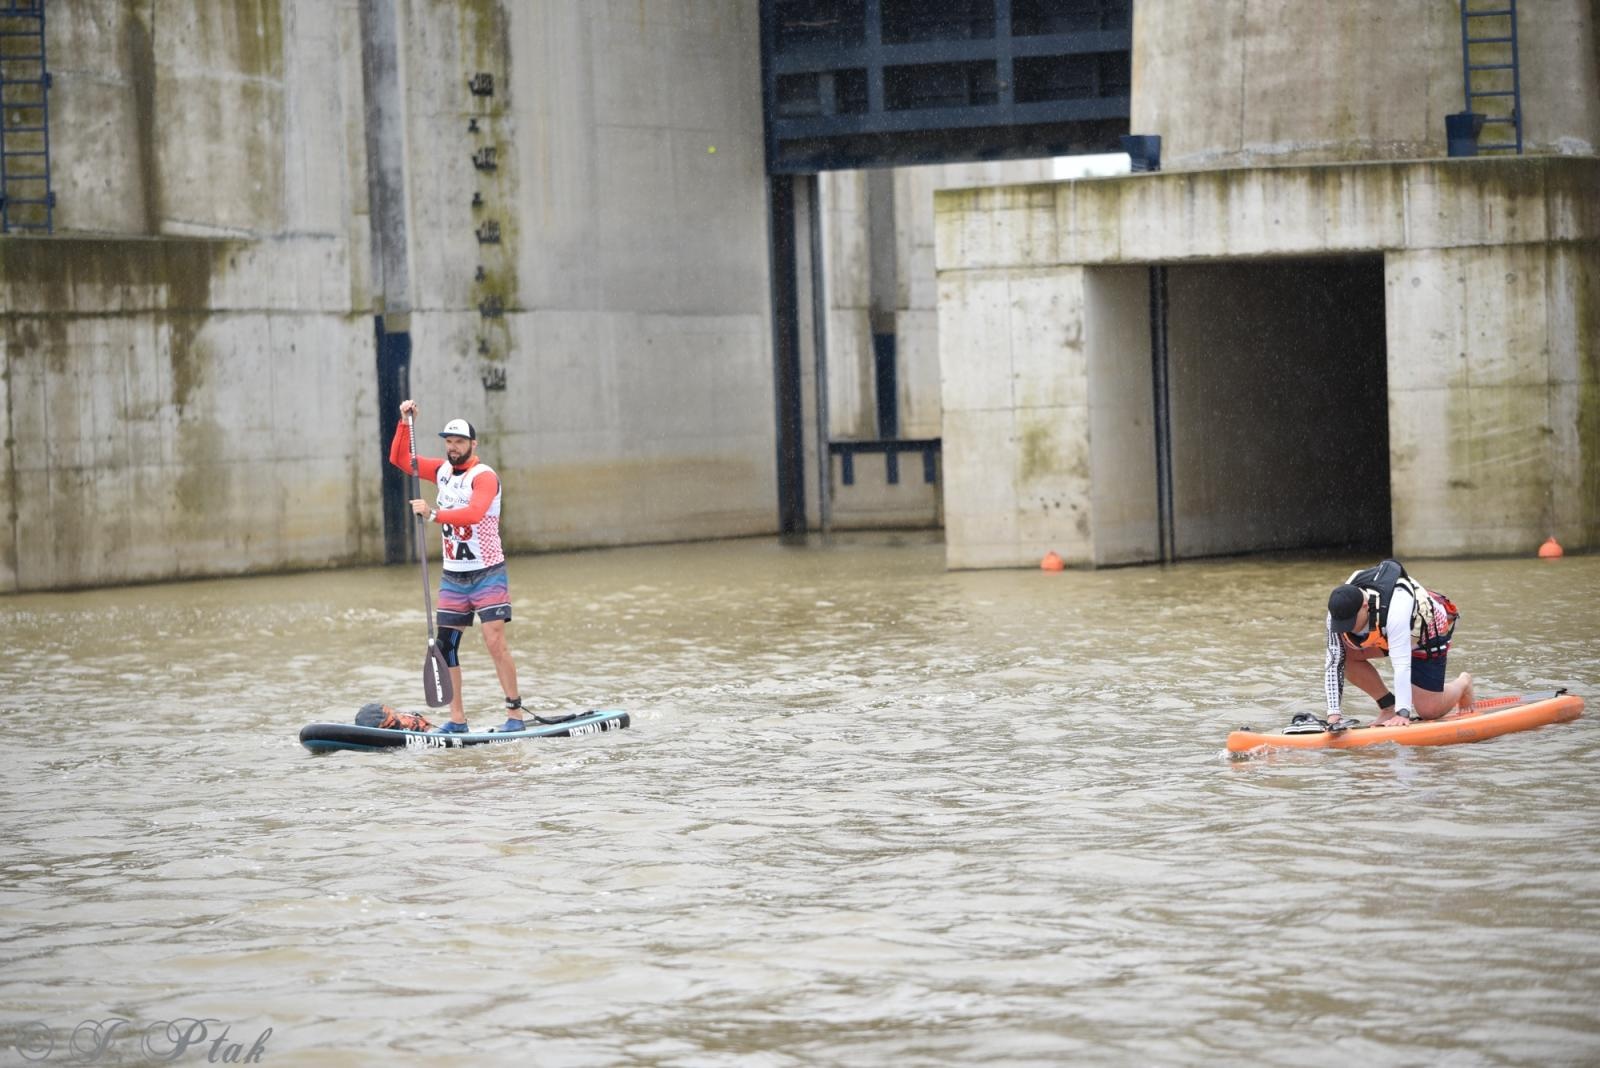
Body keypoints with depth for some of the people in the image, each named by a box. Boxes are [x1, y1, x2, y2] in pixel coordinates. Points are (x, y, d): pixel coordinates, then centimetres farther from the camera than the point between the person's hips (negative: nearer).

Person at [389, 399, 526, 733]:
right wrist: (405, 422, 4)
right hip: (453, 576, 7)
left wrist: (434, 514, -38)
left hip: (488, 573, -7)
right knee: (445, 645, 0)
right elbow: (399, 459, 16)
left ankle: (515, 713, -9)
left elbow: (474, 513, -30)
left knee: (495, 642, -14)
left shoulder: (484, 476, -12)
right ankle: (457, 719, 5)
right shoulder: (443, 471, 10)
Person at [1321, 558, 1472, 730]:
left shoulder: (1395, 608, -45)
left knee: (1429, 711, -8)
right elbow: (1333, 664, -23)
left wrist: (1403, 713, -49)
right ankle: (1388, 706, -4)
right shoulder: (1339, 613, -27)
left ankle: (1462, 683, 25)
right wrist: (1333, 712, -29)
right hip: (1384, 634, 6)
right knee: (1343, 653, -20)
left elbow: (1402, 665, -46)